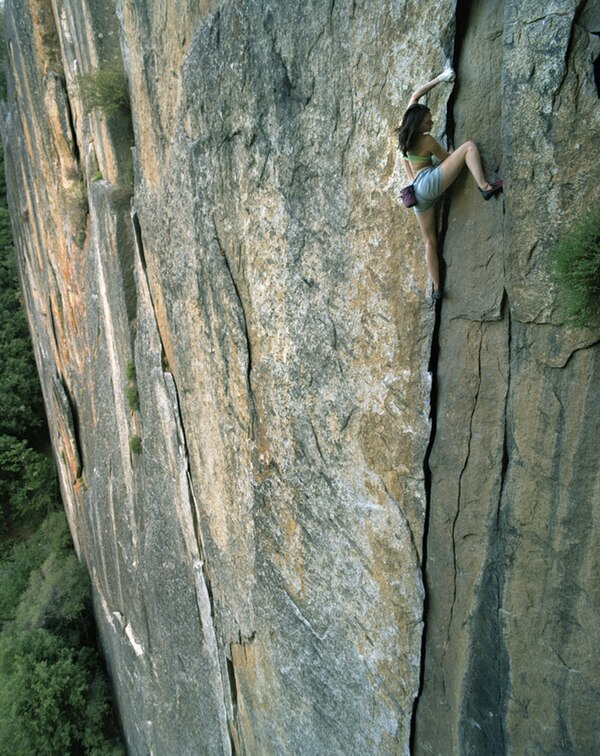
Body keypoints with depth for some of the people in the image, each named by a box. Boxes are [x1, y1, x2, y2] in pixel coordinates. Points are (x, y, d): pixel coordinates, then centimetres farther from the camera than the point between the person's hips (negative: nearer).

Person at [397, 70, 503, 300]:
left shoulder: (404, 133, 9)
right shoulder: (427, 140, -8)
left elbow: (415, 96, 24)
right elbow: (448, 158, 8)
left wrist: (439, 79, 27)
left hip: (417, 190, 8)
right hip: (430, 182, -7)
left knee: (430, 241, 12)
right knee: (469, 146, -7)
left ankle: (436, 287, 12)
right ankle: (485, 186, -25)